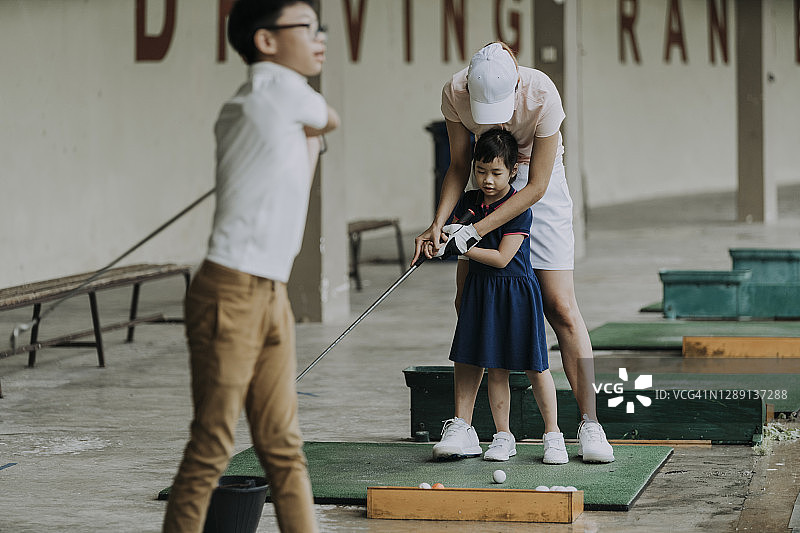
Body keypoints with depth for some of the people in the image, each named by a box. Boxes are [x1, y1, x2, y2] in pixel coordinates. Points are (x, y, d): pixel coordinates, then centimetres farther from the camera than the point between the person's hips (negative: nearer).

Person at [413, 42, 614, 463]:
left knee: (561, 308, -10)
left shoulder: (542, 95, -31)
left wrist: (475, 231, -29)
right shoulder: (455, 92, -22)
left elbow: (536, 187, -25)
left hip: (539, 188, -3)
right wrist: (438, 223, -21)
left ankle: (589, 424, -4)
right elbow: (459, 166, -8)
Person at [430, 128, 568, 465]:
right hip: (481, 292, 5)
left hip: (516, 292, -5)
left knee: (534, 367, 0)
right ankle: (503, 437, 14)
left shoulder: (519, 208, -13)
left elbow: (501, 257, -18)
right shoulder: (469, 202, 6)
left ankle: (552, 435, 10)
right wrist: (462, 291, 18)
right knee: (495, 369, 6)